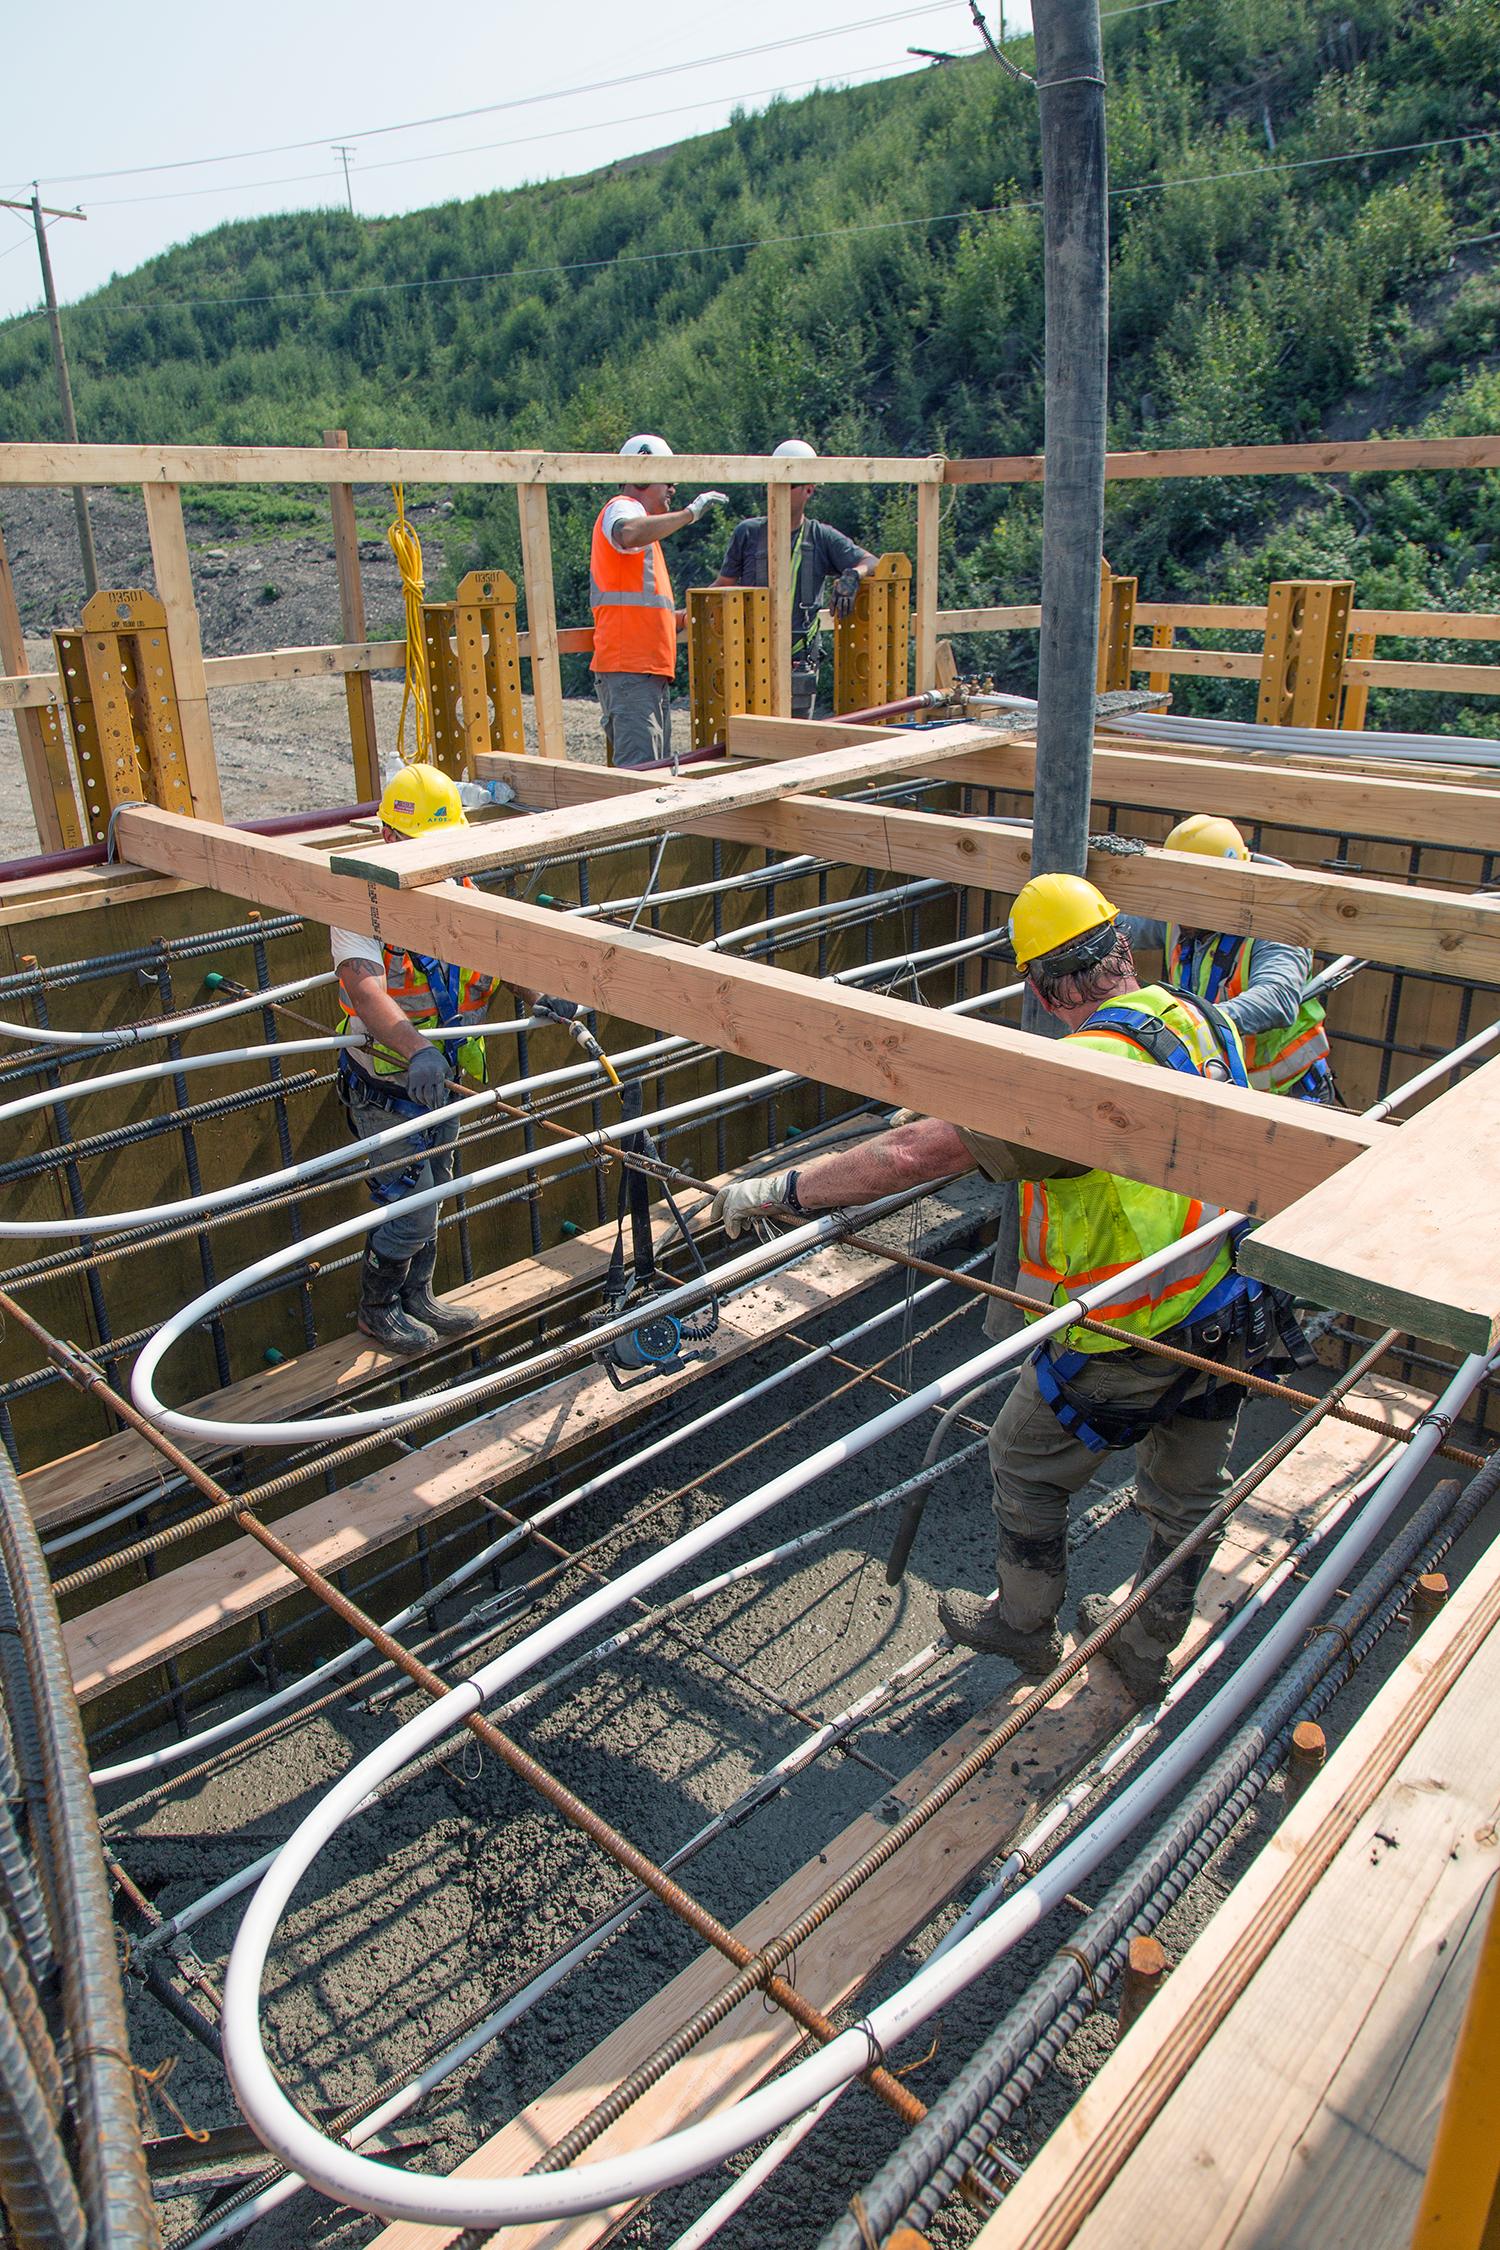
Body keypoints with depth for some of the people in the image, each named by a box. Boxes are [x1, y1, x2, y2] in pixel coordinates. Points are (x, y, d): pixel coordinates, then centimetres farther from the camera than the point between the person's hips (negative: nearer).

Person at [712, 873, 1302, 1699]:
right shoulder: (1204, 1021, -3)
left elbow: (918, 1151, -32)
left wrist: (779, 1189, -24)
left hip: (1126, 1342, -7)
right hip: (1233, 1316, 8)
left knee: (1026, 1464, 19)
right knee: (1186, 1494, 24)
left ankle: (1024, 1626, 41)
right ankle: (1146, 1651, 46)